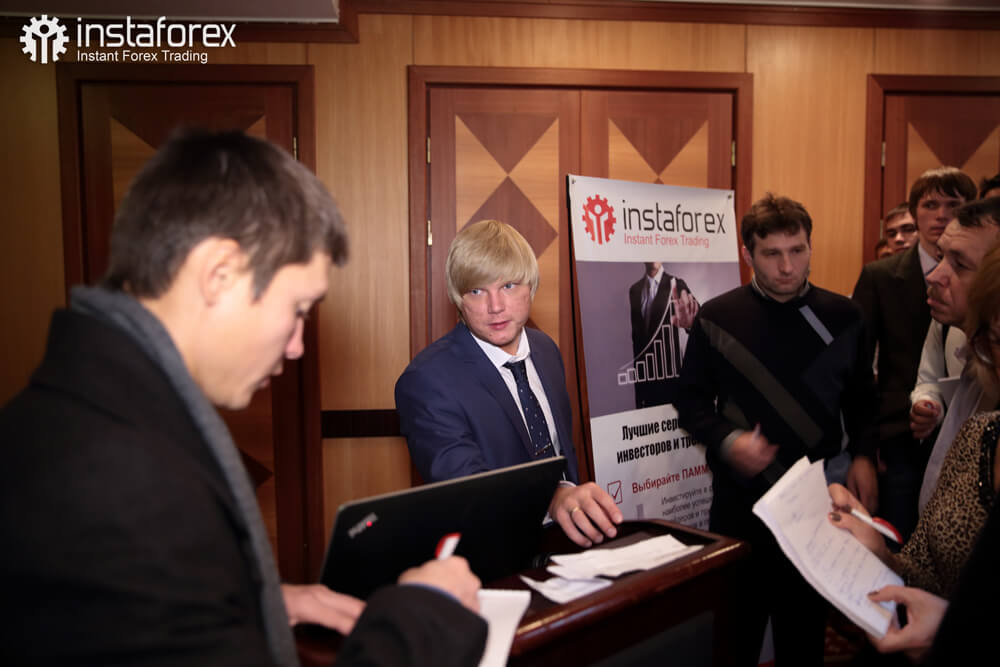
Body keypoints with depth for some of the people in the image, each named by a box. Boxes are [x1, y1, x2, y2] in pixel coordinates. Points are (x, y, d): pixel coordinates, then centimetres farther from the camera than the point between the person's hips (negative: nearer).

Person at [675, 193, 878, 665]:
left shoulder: (842, 317, 0)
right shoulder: (717, 319, -7)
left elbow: (860, 400, 9)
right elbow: (691, 401, -1)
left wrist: (863, 455, -6)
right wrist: (726, 442, -18)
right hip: (740, 500, -2)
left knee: (806, 622, 17)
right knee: (737, 623, 12)